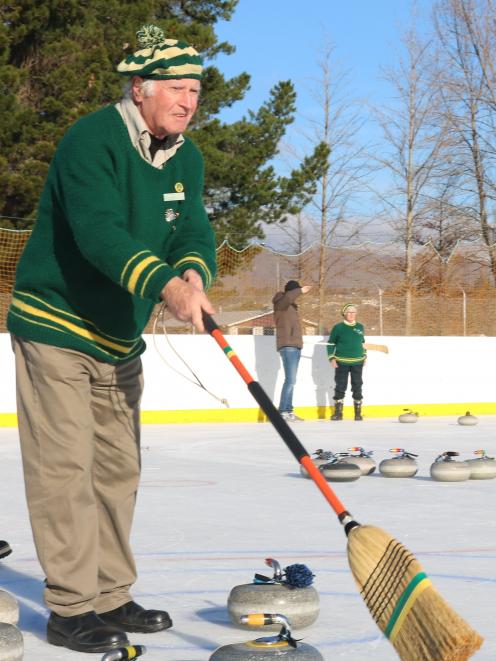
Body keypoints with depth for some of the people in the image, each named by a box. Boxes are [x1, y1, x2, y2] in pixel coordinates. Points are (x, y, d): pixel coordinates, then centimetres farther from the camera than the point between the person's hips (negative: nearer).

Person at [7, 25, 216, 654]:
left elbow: (195, 231, -3)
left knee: (118, 468, 12)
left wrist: (193, 272, -27)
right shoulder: (92, 140, -19)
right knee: (66, 470, -8)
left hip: (119, 342, 9)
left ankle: (110, 597, 23)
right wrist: (164, 284, -46)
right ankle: (71, 609, -1)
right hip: (54, 327, -8)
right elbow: (98, 232, -32)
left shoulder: (185, 159, 7)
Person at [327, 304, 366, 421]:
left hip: (357, 362, 2)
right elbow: (331, 344, 4)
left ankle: (358, 412, 10)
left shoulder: (360, 327, 9)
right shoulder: (338, 327, -1)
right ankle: (338, 412, 5)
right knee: (340, 387, -1)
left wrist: (364, 356, 16)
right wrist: (332, 358, -3)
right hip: (341, 362, -2)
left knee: (357, 387, 3)